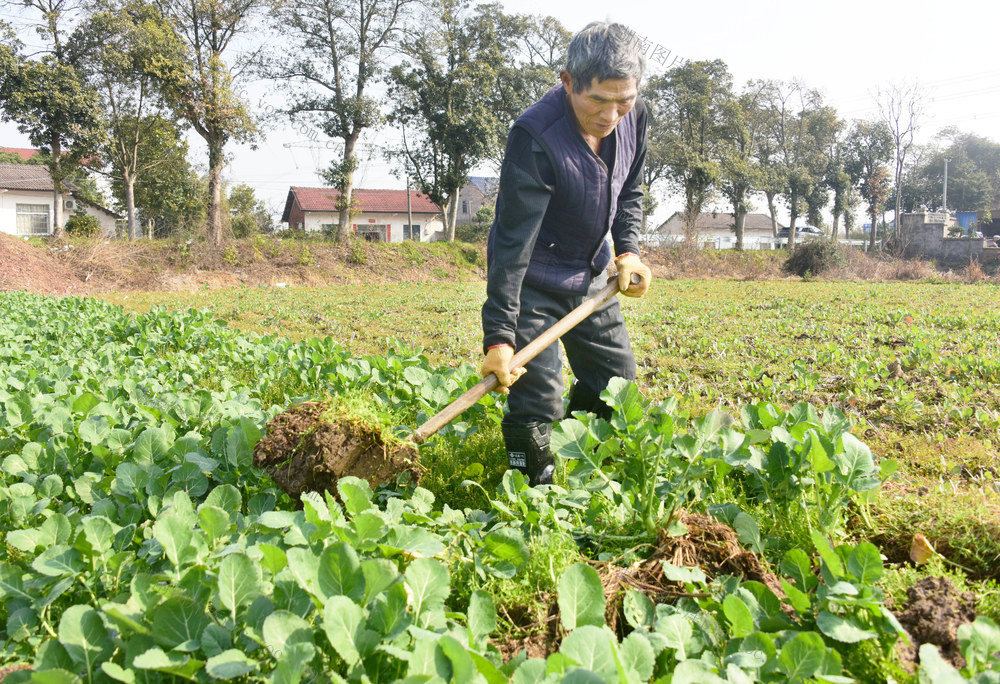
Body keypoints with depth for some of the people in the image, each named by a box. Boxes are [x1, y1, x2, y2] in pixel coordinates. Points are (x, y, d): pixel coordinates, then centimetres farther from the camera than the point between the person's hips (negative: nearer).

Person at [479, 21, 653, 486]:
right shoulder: (535, 137, -29)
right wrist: (499, 335, -33)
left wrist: (628, 250, -5)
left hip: (592, 278, 7)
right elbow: (512, 240, -31)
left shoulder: (632, 116, -9)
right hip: (534, 284, -6)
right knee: (536, 404, -11)